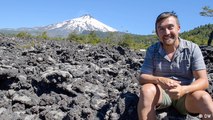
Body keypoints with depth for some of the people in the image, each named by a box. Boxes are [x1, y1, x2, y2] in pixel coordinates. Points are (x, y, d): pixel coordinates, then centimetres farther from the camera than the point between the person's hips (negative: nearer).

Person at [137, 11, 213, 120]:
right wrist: (159, 80, -31)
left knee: (204, 97, -32)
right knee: (147, 89, -31)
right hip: (161, 93, 1)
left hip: (186, 95, 0)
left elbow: (203, 81, -12)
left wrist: (184, 89, -34)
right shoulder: (152, 50, -1)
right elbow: (142, 78, -8)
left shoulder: (192, 49, -5)